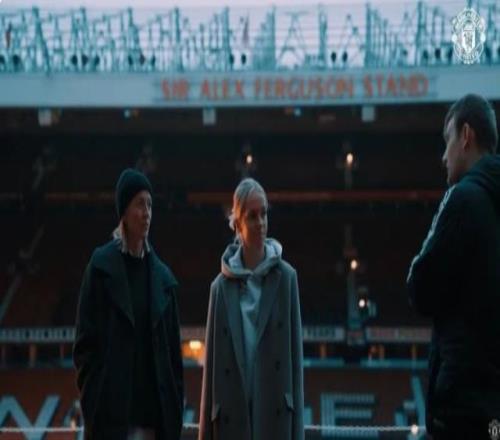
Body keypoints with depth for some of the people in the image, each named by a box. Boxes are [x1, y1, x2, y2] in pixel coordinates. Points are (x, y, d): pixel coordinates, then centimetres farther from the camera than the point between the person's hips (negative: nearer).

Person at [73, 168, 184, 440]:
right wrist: (93, 401, -10)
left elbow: (173, 350, 12)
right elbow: (85, 341, -4)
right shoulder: (102, 266, -1)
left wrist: (175, 412, 7)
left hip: (153, 415, 5)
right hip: (111, 413, -4)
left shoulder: (163, 277, 11)